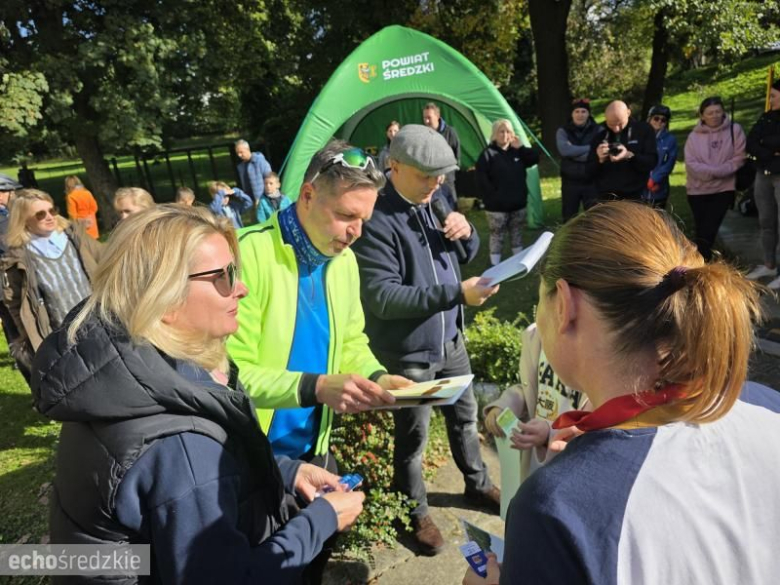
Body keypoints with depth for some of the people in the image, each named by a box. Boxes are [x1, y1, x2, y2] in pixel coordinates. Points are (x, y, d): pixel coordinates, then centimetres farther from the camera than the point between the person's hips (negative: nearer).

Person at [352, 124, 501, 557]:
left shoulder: (435, 199, 1)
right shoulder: (376, 221, -23)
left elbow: (465, 256, 12)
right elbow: (382, 297, -28)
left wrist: (466, 233, -12)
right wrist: (456, 293, -31)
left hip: (450, 338, 7)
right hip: (407, 351, -7)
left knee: (464, 415, 25)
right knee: (412, 435, 13)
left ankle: (477, 483, 50)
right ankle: (416, 511, 38)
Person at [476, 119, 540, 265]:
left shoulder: (517, 151, 9)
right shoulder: (488, 153, -10)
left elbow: (535, 159, 3)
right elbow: (481, 179, -15)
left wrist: (521, 148, -8)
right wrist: (491, 196, -16)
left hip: (518, 203, 6)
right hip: (497, 205, -6)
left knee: (517, 233, 17)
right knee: (497, 236, 1)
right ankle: (495, 265, 10)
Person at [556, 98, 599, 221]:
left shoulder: (598, 130, 0)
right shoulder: (563, 131, 0)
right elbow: (564, 150, -19)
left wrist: (574, 152, -17)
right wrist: (589, 148, -16)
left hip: (591, 182, -1)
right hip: (570, 182, 1)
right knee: (569, 218, 11)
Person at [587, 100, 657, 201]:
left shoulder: (644, 130, 3)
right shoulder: (600, 134, 9)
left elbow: (652, 161, -6)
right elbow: (590, 169, 7)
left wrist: (629, 156, -23)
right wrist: (600, 160, -15)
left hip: (635, 196, -2)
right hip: (606, 198, 2)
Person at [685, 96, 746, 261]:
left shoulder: (735, 130, 0)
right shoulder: (694, 135, 2)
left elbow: (739, 158, -4)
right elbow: (691, 164, -8)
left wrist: (717, 172, -17)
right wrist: (712, 172, -20)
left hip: (723, 189, -1)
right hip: (698, 189, 2)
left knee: (709, 230, -9)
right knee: (702, 231, 9)